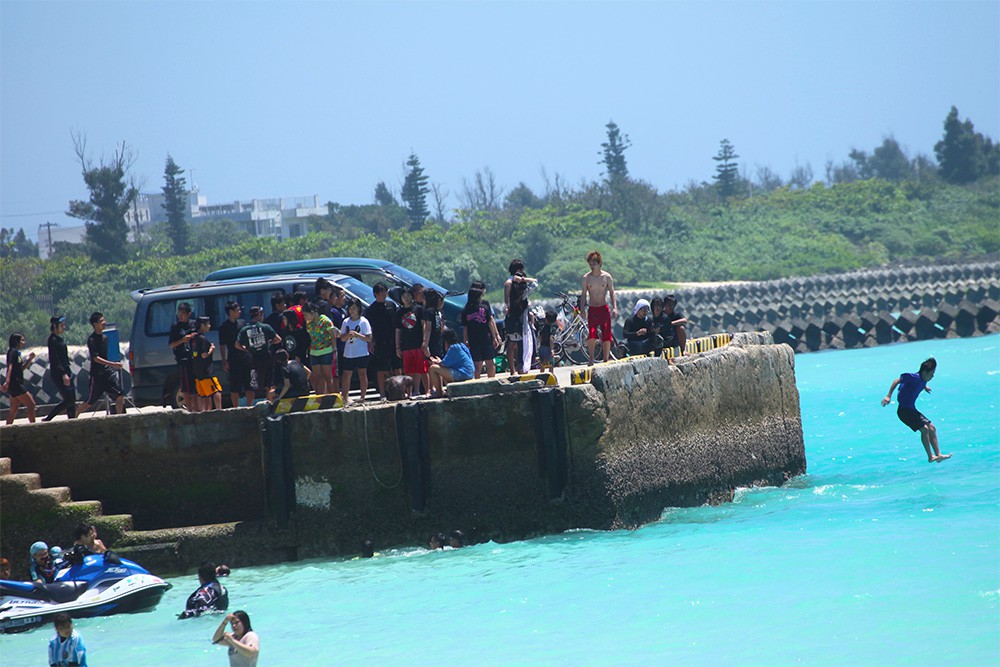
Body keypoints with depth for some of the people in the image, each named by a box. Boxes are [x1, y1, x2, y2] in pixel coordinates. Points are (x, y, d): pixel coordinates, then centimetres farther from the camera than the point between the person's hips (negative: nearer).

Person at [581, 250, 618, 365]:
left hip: (604, 309, 0)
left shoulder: (607, 277, 1)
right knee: (591, 334, -17)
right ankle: (591, 359, -9)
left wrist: (615, 307, -9)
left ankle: (606, 359, 10)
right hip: (592, 310, 0)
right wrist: (582, 309, -3)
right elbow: (583, 294, 7)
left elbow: (612, 293, 2)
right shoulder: (586, 278, 3)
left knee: (606, 335, 0)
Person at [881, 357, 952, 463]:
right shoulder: (914, 378, -21)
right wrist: (888, 396, -28)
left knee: (932, 428, 7)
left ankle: (938, 455, 10)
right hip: (904, 410, -10)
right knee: (924, 429, -18)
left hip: (912, 410, 10)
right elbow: (897, 381, -22)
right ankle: (930, 457, -12)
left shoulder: (923, 381, 6)